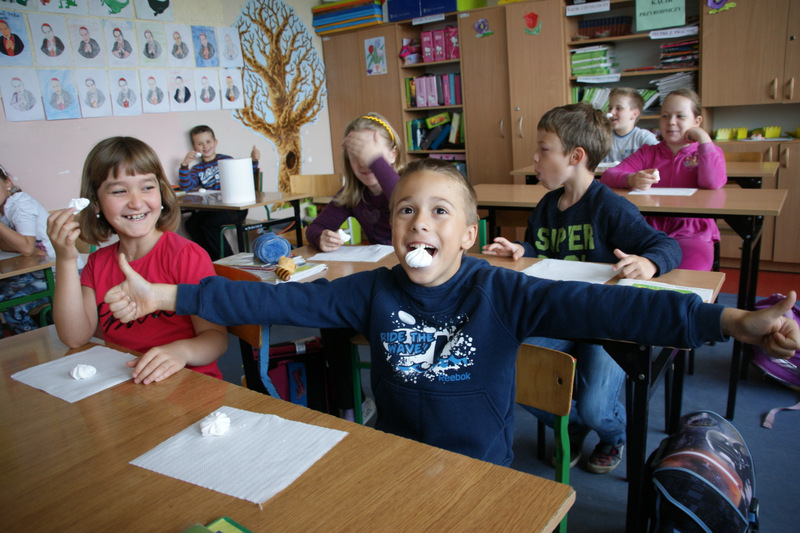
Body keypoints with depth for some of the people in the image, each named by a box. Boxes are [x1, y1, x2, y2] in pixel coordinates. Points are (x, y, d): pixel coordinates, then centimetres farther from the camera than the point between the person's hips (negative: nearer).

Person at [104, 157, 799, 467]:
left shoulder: (501, 293, -14)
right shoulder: (373, 292, -6)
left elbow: (595, 307, -25)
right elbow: (280, 300, -8)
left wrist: (729, 320, -36)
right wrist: (167, 296, -11)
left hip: (482, 472, -2)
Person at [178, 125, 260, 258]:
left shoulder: (226, 160, 8)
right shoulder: (198, 169, 19)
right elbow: (185, 186, 3)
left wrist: (254, 162, -8)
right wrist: (185, 165, -7)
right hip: (212, 209, 5)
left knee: (208, 224, -25)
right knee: (191, 223, -16)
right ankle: (213, 258, -4)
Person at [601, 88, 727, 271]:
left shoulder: (709, 152, 13)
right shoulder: (648, 152, 17)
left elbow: (713, 182, -11)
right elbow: (608, 175, 2)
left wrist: (703, 137, -2)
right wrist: (632, 180, -21)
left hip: (692, 233, -1)